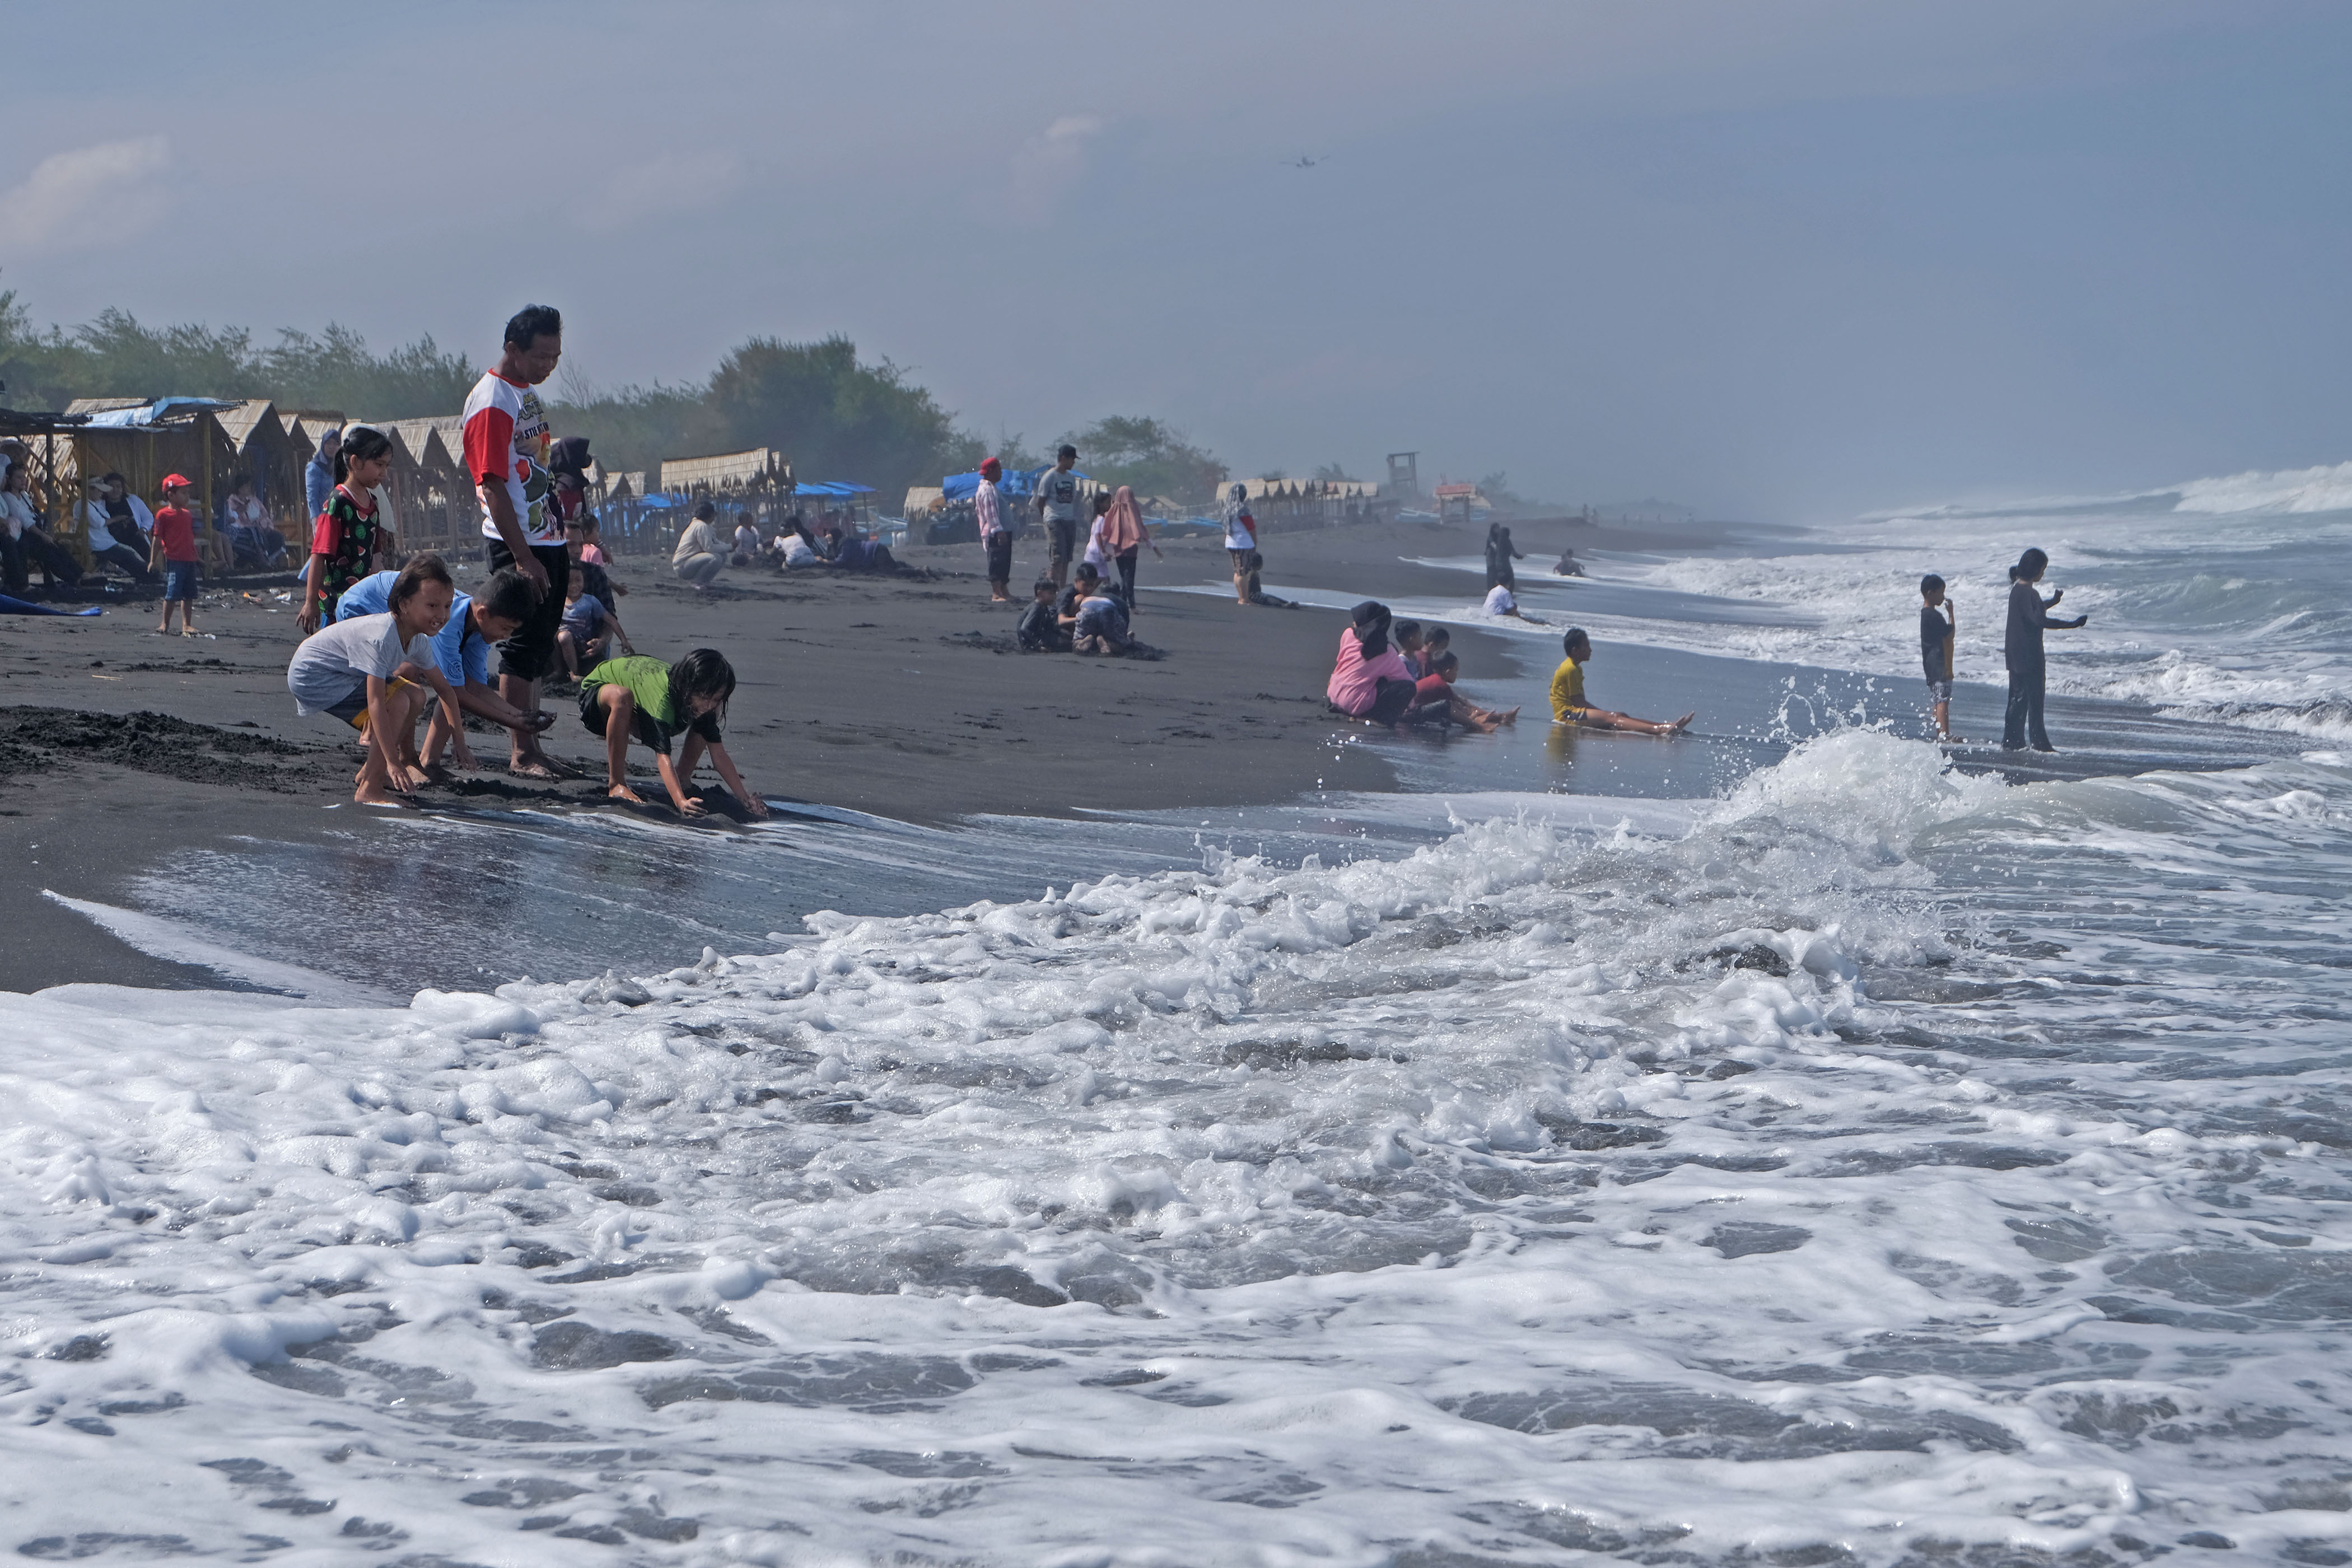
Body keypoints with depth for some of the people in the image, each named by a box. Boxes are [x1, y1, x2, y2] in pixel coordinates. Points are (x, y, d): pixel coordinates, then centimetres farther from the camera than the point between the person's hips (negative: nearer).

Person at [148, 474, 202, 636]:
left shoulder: (188, 515, 14)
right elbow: (158, 539, -6)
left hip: (190, 560, 7)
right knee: (172, 593, -7)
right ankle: (165, 624, 4)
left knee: (189, 595, 8)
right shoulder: (163, 515, -6)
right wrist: (153, 560, -7)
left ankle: (186, 624, 15)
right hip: (174, 560, -7)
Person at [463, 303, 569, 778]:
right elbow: (493, 486, -20)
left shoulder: (529, 391, 14)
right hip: (519, 546, -9)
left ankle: (533, 749, 17)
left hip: (549, 539, 9)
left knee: (540, 649, 11)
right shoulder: (491, 403, -16)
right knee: (523, 646, -7)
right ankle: (521, 754, -4)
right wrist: (523, 558, -23)